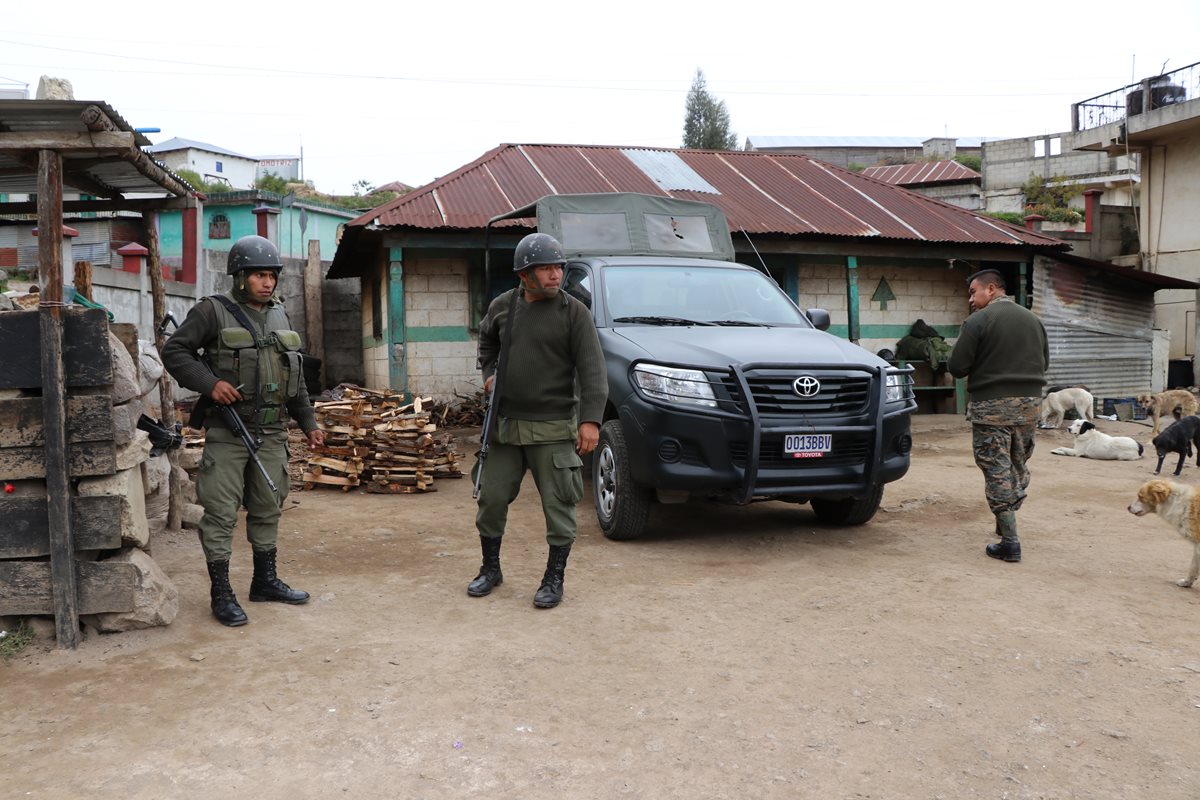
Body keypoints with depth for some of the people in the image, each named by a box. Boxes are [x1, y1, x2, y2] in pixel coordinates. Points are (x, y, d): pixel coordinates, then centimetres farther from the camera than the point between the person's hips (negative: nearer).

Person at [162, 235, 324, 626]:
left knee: (267, 508, 14)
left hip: (271, 432, 6)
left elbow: (295, 377, 20)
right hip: (227, 432, -6)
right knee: (221, 512, -2)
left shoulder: (279, 316, 14)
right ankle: (222, 594, 7)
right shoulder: (213, 312, -4)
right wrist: (210, 383, -19)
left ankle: (265, 581, 27)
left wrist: (308, 422, 18)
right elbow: (174, 351, -7)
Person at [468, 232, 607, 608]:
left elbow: (592, 370, -13)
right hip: (505, 425, 4)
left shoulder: (573, 312, -7)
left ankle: (554, 579, 15)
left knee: (558, 505, 0)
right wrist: (489, 372, 12)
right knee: (492, 498, 11)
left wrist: (591, 419, -23)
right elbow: (487, 340, 28)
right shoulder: (502, 306, 6)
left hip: (553, 428, -4)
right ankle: (490, 569, 30)